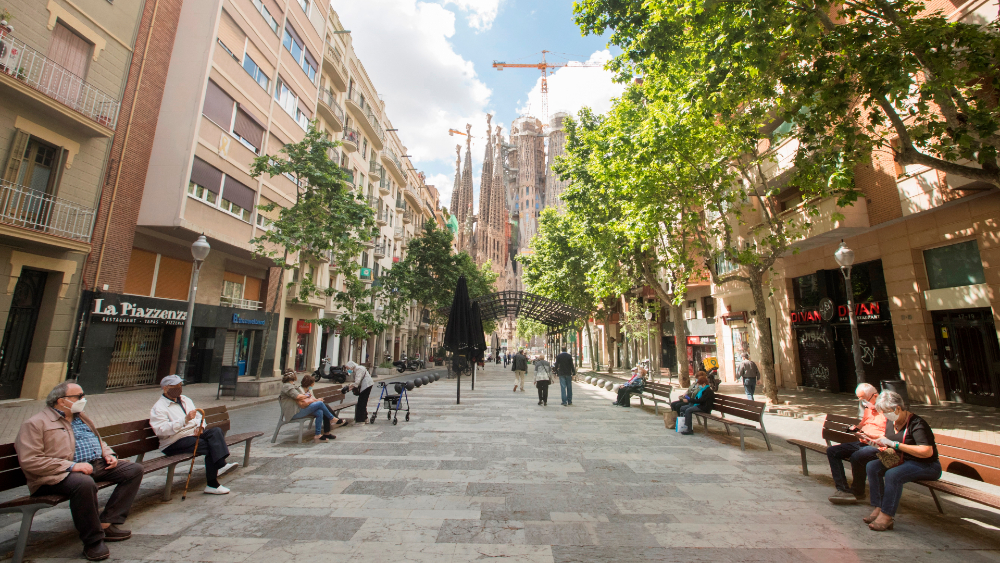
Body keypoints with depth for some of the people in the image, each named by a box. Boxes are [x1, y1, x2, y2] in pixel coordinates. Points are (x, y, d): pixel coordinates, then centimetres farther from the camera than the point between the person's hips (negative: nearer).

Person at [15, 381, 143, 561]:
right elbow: (29, 461, -13)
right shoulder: (36, 423, -4)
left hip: (97, 465, 8)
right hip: (62, 473, -8)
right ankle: (93, 541, -19)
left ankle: (107, 523, -6)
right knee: (85, 483, -38)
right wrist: (71, 466, -22)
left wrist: (108, 454, 8)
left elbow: (99, 441, 29)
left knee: (134, 469, -5)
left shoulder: (81, 417, 21)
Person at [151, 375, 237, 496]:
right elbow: (161, 430, -19)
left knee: (216, 431, -24)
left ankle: (221, 465, -36)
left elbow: (199, 416, 20)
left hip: (194, 434, 7)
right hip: (174, 443, -7)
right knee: (210, 447, -28)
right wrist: (185, 420, -30)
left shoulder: (185, 400, 20)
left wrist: (199, 426, -3)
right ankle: (212, 484, -24)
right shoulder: (158, 407, -4)